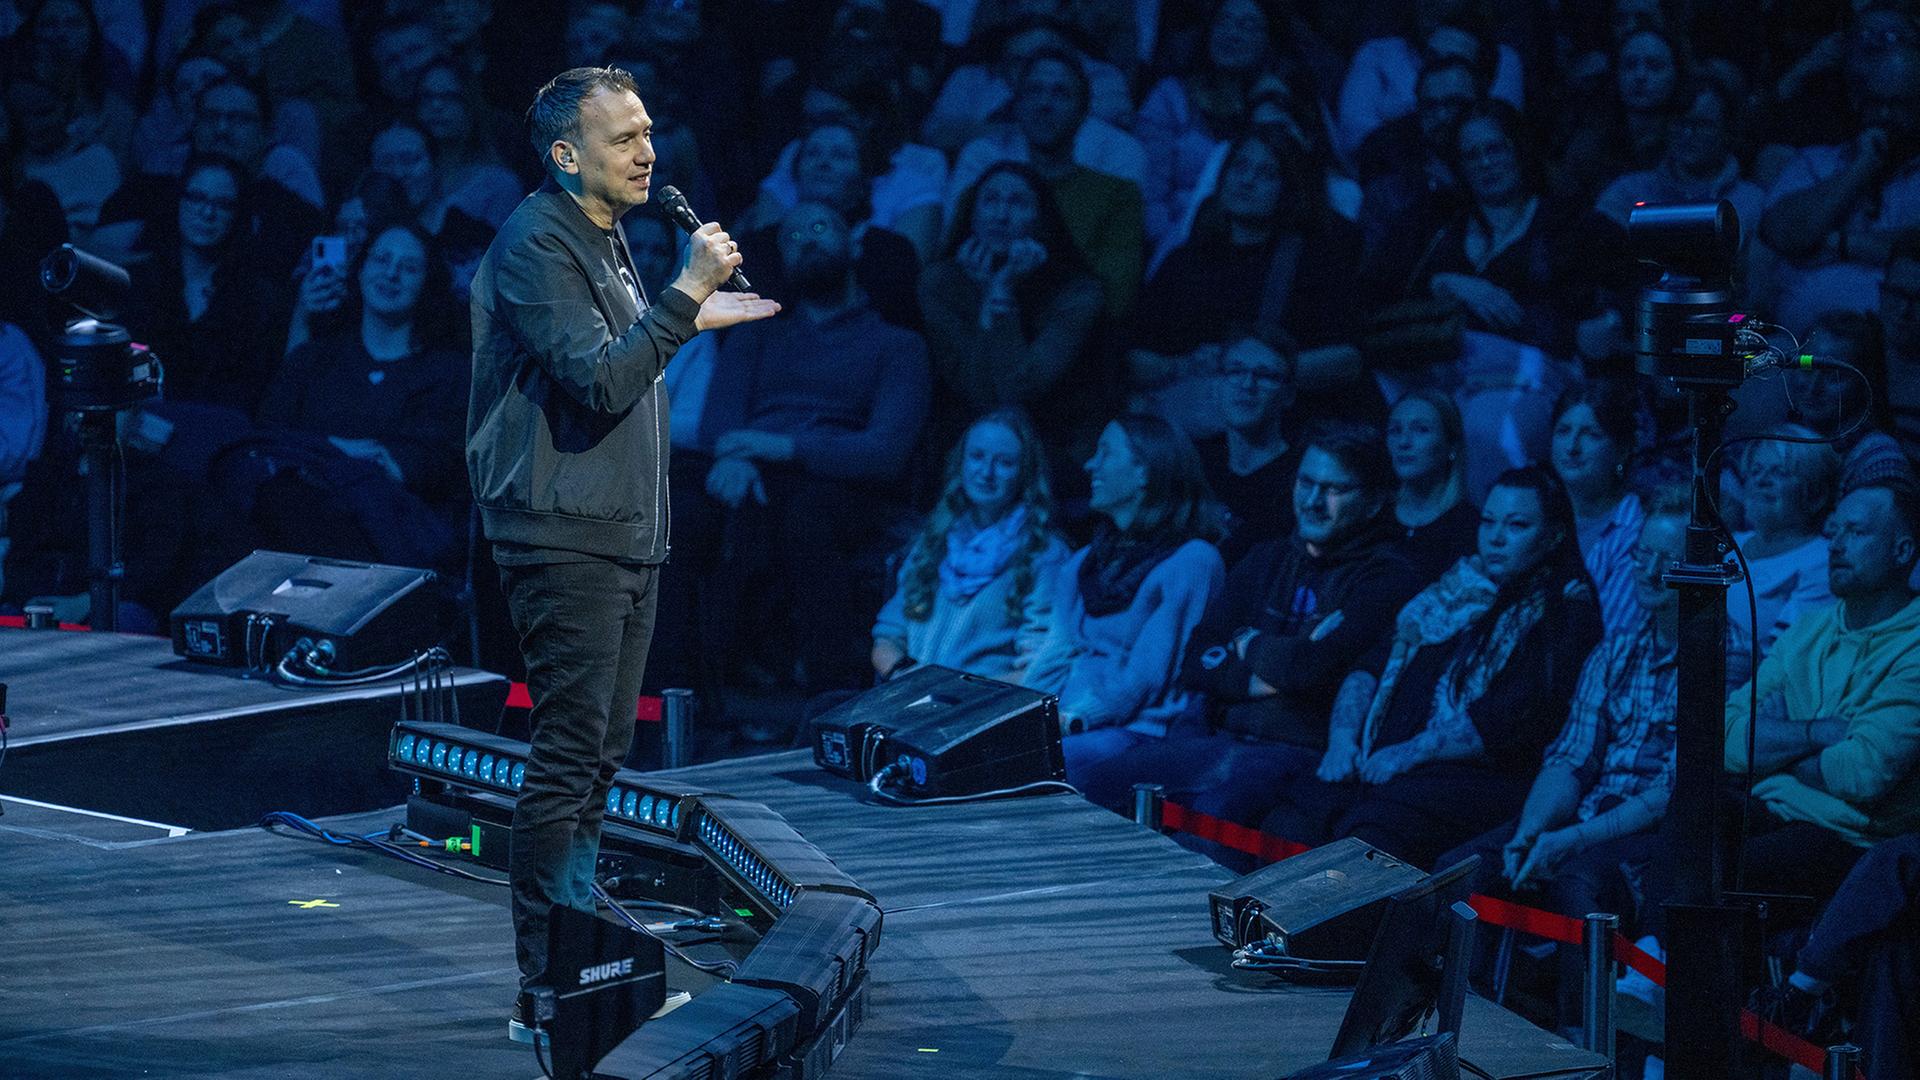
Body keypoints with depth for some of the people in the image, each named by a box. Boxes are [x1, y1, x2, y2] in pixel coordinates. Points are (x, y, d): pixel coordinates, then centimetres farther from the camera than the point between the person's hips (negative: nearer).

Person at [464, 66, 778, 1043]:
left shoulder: (601, 240, 18)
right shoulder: (537, 245, -13)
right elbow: (597, 381, -22)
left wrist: (694, 320, 23)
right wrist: (686, 293, -22)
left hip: (623, 541, 10)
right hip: (565, 542, -10)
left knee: (599, 761, 12)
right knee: (567, 763, -11)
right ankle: (544, 991, -11)